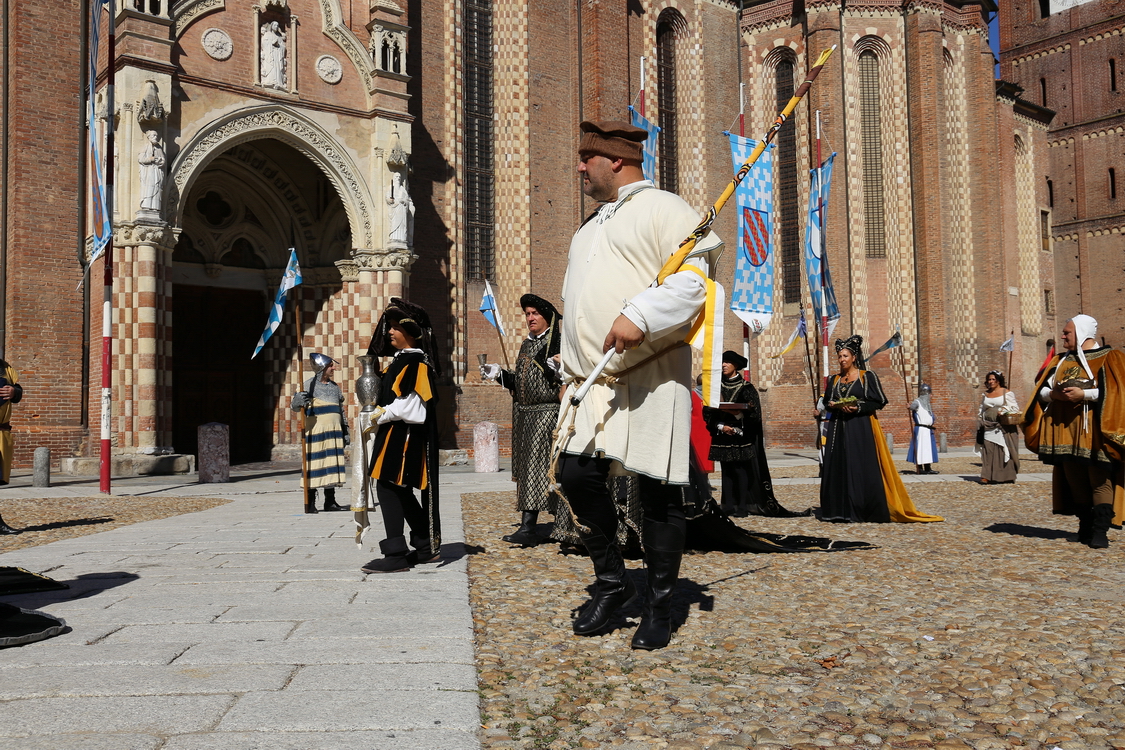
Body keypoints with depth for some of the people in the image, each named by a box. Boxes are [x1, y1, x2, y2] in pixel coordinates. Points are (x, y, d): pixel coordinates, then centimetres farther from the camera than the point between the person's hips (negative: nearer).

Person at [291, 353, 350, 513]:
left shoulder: (334, 386, 16)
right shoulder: (310, 385, -3)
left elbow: (341, 410, 22)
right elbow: (294, 406, -9)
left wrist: (345, 431, 19)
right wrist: (298, 401, -32)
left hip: (334, 432, 6)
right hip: (315, 433, -6)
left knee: (332, 465, 7)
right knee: (313, 465, -4)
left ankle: (330, 501, 14)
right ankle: (310, 503, 1)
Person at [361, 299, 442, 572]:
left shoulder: (416, 363, -14)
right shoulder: (400, 360, 16)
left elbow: (412, 406, -21)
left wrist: (383, 414, -12)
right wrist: (381, 413, 7)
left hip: (405, 436, -10)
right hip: (394, 434, 10)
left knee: (388, 487, -10)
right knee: (400, 491, 14)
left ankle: (396, 555, -7)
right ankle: (428, 547, 23)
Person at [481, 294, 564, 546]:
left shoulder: (557, 341, -6)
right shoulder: (527, 344, 18)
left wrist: (557, 369, -32)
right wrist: (498, 374, 11)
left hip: (547, 412, -8)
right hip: (524, 413, 8)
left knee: (536, 467, -12)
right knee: (528, 467, 9)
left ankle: (528, 528, -14)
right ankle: (528, 528, 16)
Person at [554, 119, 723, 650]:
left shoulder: (662, 209, -2)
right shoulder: (589, 228, 26)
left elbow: (693, 278, -16)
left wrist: (640, 315, -29)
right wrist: (571, 371, 21)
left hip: (650, 376, -7)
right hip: (591, 382, 8)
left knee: (658, 491, -3)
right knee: (576, 475, -2)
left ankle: (659, 606, 12)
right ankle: (612, 583, 17)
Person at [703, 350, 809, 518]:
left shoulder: (746, 387, 1)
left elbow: (754, 412, -4)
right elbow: (708, 411, 6)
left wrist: (740, 414, -23)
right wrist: (721, 426, -9)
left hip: (741, 436, -3)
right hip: (723, 435, 3)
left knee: (740, 470, -5)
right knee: (726, 471, 4)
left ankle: (742, 507, -2)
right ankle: (727, 506, 7)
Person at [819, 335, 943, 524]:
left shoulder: (867, 377, -1)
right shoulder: (834, 380, 14)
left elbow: (880, 401, -4)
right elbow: (826, 402, 19)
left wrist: (858, 408, -17)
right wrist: (833, 405, -4)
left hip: (861, 430, -5)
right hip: (838, 430, 5)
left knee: (862, 470, -8)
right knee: (837, 469, 1)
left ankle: (863, 512, -3)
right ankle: (840, 511, 6)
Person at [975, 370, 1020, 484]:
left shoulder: (1007, 393, 2)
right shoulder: (985, 395, 17)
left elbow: (1015, 408, -1)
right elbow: (981, 411, 22)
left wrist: (1003, 411, -15)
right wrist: (980, 425, 15)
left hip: (1003, 427, -4)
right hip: (988, 427, 4)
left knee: (1004, 450, -4)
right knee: (988, 451, -3)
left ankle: (1006, 476, 2)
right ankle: (988, 476, -3)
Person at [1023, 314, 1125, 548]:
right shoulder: (1060, 361, 17)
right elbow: (1042, 390, 15)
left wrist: (1084, 394, -18)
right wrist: (1053, 394, -6)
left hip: (1094, 430, -5)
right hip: (1065, 429, 5)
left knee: (1099, 481, -9)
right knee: (1075, 480, 6)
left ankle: (1100, 531, -9)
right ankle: (1086, 526, 15)